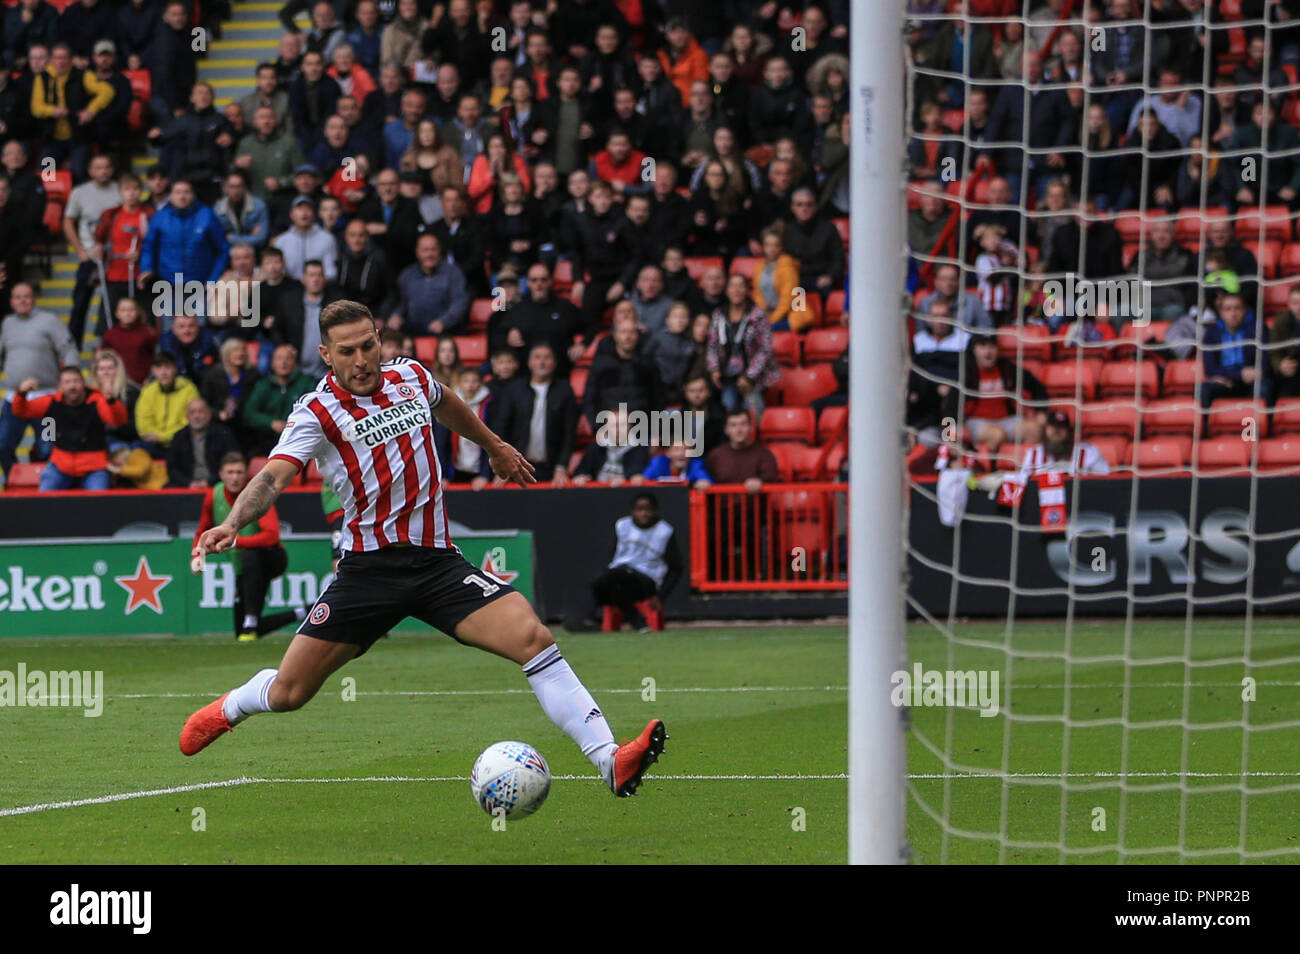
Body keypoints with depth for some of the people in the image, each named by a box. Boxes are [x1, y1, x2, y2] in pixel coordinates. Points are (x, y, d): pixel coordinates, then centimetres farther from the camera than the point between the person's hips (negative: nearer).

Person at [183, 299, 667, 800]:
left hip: (437, 561, 3)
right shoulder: (317, 413, -8)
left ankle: (611, 763, -24)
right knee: (287, 693, 1)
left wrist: (495, 446, 48)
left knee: (532, 637, -19)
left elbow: (448, 406, 32)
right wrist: (231, 524, -42)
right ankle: (230, 709, 38)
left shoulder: (411, 378, 7)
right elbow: (272, 477, -23)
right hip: (369, 566, -3)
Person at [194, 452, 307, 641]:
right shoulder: (214, 496, -3)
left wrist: (236, 542, -40)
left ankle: (251, 622, -34)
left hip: (270, 558, -6)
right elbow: (203, 532, 14)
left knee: (249, 556, -42)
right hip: (242, 568, 6)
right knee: (241, 635, 2)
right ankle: (300, 614, 21)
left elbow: (272, 535, -34)